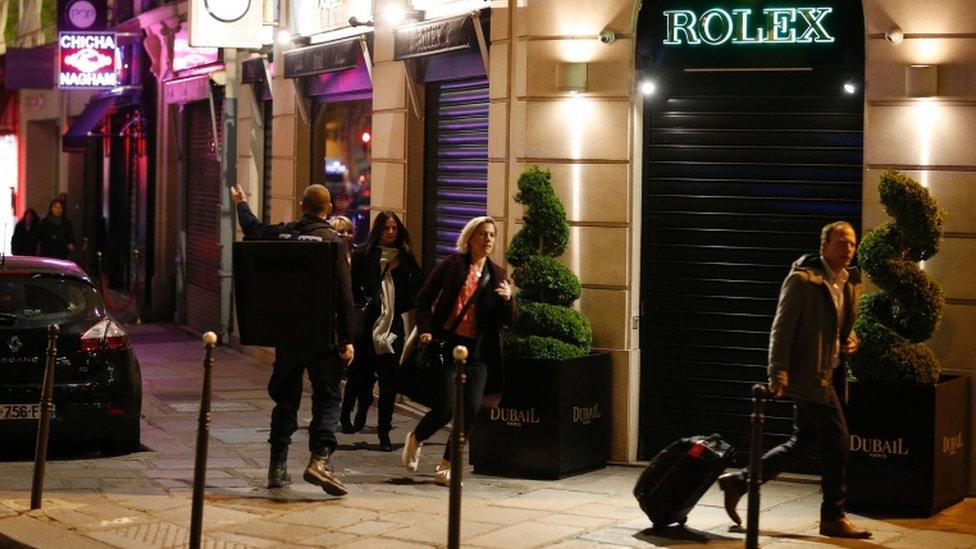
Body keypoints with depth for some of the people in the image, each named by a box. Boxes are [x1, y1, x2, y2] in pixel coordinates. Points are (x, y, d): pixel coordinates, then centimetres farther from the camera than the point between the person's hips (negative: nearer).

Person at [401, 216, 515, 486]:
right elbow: (424, 298, 5)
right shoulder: (451, 264, 2)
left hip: (478, 352, 4)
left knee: (471, 410, -4)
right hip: (447, 345, -4)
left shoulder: (497, 275, 11)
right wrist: (426, 330, -7)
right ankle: (416, 438, 22)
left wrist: (507, 299, -12)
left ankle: (445, 467, 11)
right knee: (446, 407, -10)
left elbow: (508, 321, 8)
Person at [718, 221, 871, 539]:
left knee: (802, 445, 13)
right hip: (810, 375, -9)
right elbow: (781, 329, -14)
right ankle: (833, 518, 6)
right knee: (837, 441, -6)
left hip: (831, 375, 9)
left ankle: (738, 482, 23)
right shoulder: (802, 279, -11)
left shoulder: (850, 283, 13)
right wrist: (778, 375, -19)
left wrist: (851, 340, 5)